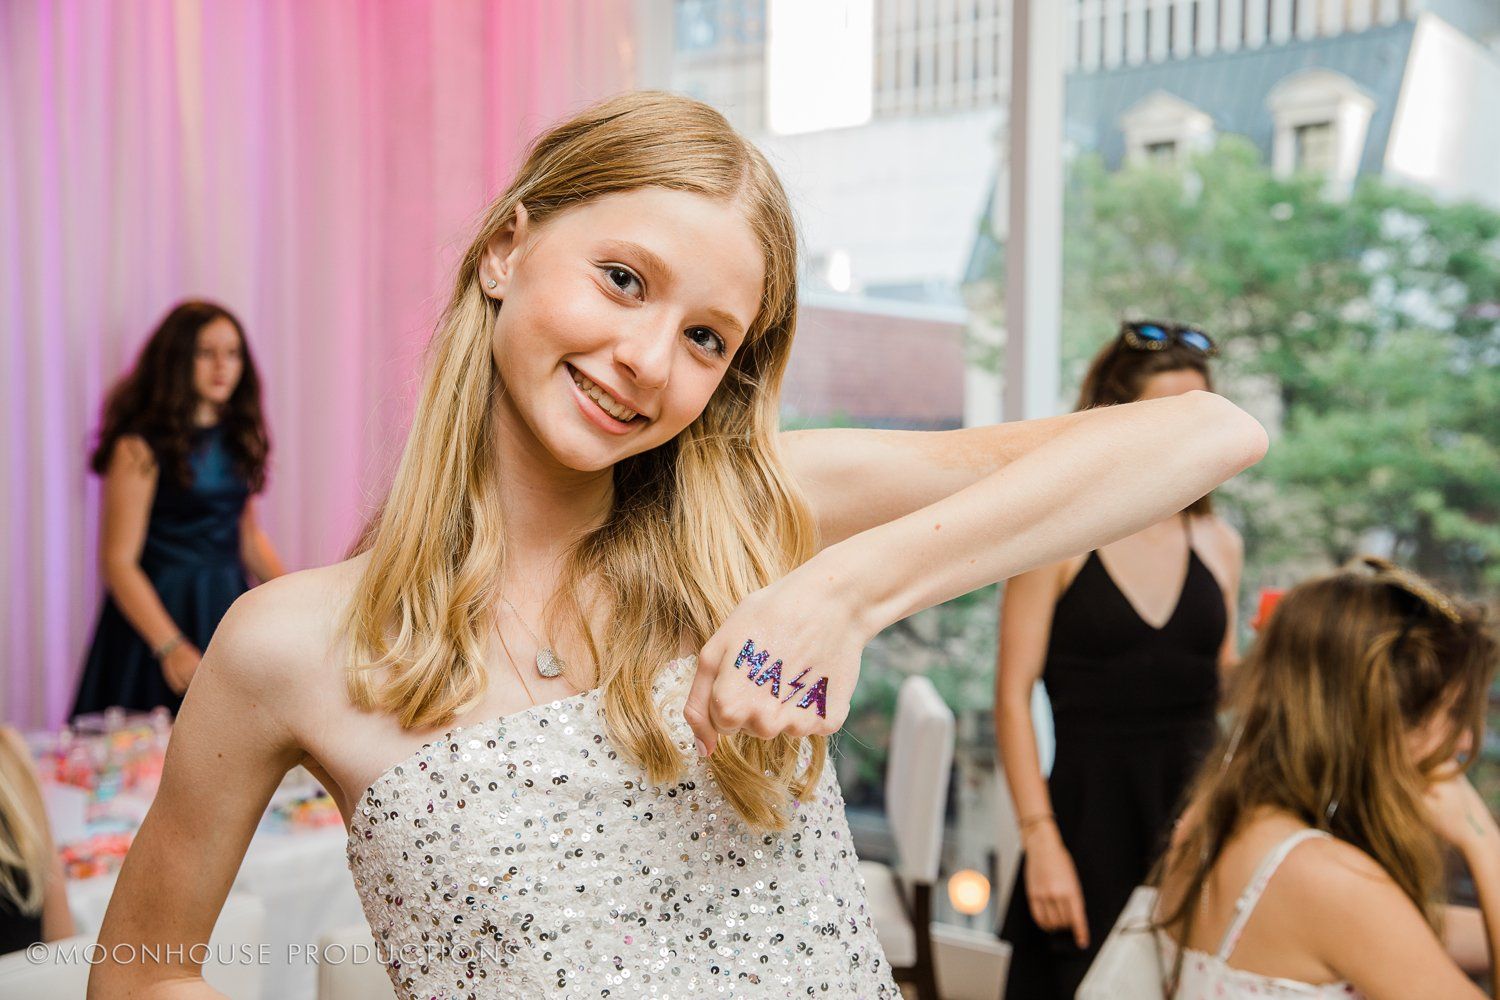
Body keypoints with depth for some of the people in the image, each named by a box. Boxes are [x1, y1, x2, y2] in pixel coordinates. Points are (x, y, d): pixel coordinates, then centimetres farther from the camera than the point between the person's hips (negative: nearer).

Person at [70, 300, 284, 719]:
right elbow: (118, 563, -14)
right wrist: (171, 648, -21)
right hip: (162, 610, -6)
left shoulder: (236, 437, 9)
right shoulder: (141, 447, -11)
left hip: (228, 607, 6)